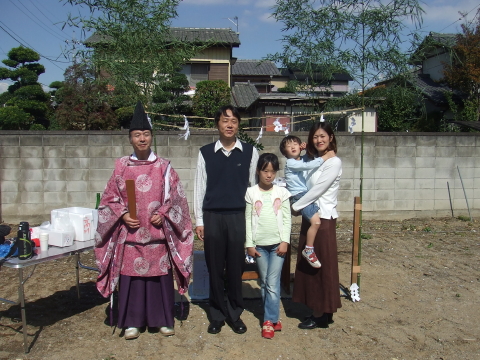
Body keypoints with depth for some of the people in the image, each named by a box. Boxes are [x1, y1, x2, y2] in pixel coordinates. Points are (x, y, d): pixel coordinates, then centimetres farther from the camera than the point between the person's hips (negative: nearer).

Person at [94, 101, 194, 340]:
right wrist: (122, 215, -8)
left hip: (158, 232, 0)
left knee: (160, 274, 6)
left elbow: (176, 198, 4)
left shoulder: (163, 166, 2)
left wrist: (163, 214, -10)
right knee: (130, 274, 5)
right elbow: (110, 198, 7)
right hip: (130, 233, 1)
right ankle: (132, 322, 21)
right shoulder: (121, 166, 4)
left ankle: (163, 320, 22)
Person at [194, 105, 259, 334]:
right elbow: (199, 187, 5)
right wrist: (199, 220, 2)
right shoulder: (206, 152, 4)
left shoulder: (250, 152, 4)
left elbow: (255, 186, 6)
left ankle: (235, 314, 22)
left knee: (236, 268, 6)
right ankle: (217, 315, 22)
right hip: (212, 217, 0)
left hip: (239, 216, 0)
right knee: (215, 268, 7)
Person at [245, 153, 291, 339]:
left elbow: (287, 219, 2)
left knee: (273, 284, -4)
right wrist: (249, 244, -2)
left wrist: (285, 241, -6)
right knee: (264, 283, 8)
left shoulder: (282, 193, 1)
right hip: (259, 244, 1)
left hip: (277, 244, -1)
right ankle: (273, 318, 20)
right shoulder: (251, 193, 0)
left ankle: (269, 321, 4)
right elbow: (248, 220, 1)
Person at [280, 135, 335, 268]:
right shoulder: (290, 163, -10)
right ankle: (308, 250, -10)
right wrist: (326, 156, -15)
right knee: (316, 221, -22)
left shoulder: (302, 159, 15)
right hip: (298, 197, -10)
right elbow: (309, 166, -21)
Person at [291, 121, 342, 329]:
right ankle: (315, 310, 24)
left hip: (324, 219, -8)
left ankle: (323, 315, 13)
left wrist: (295, 207, -10)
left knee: (323, 266, 1)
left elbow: (317, 190, -16)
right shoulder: (312, 160, 13)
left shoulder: (333, 162, -11)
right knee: (308, 265, 12)